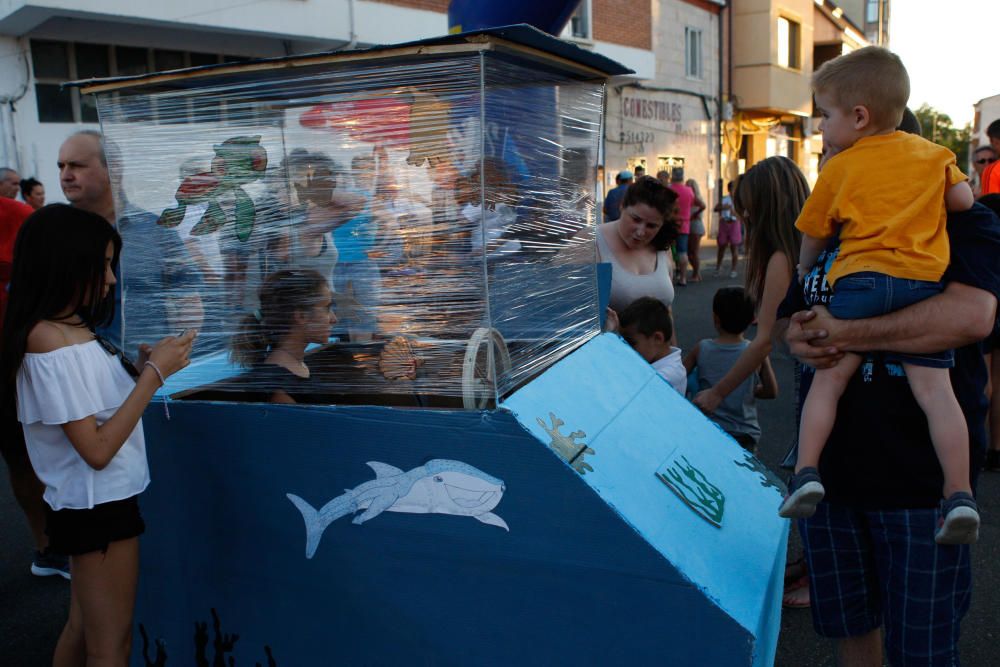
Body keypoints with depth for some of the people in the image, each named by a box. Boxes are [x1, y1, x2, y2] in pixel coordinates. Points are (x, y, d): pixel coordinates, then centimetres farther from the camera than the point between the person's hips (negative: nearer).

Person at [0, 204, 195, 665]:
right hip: (99, 507, -9)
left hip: (93, 505, 9)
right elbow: (97, 449, -23)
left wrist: (144, 367, -1)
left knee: (82, 629, 22)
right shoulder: (51, 339, -21)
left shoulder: (68, 330, 7)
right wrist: (154, 374, -20)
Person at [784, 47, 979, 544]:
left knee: (829, 378, 2)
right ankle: (959, 496, -6)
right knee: (933, 388, -1)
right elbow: (964, 200, 12)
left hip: (861, 278, -2)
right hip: (924, 282, 2)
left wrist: (804, 271, 36)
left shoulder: (839, 167, 11)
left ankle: (806, 473, -7)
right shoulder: (931, 153, 17)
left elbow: (814, 234, 17)